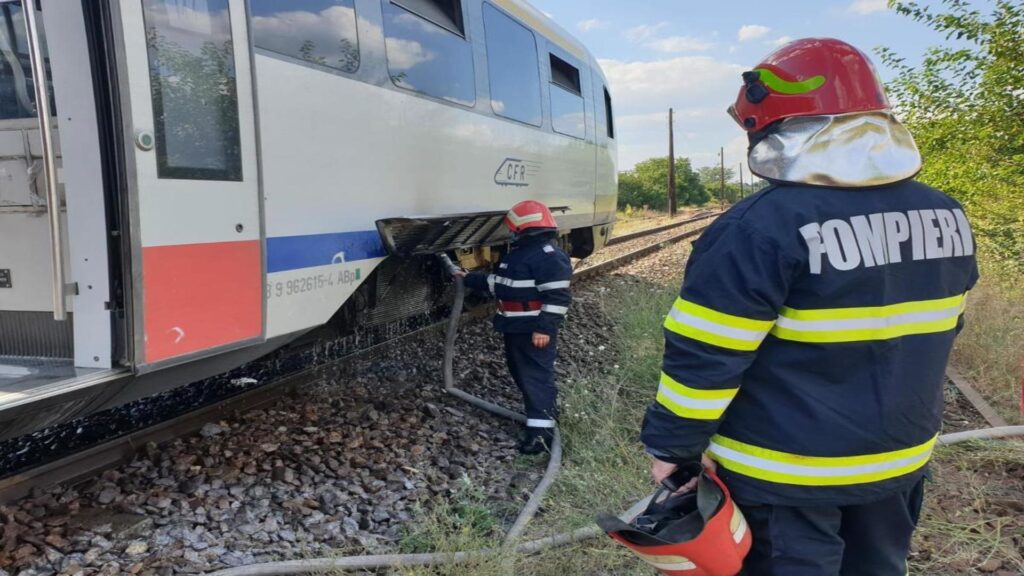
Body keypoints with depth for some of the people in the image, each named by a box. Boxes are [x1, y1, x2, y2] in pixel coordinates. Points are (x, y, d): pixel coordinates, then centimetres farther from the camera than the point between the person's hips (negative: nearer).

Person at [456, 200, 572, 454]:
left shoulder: (549, 255, -18)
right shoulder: (522, 252, 16)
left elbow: (557, 296, -23)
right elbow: (499, 282, 26)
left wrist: (545, 328, -26)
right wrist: (470, 279, 26)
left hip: (535, 330, -10)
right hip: (516, 327, 11)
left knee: (536, 375, -10)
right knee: (520, 372, 18)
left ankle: (541, 429, -9)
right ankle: (545, 410, 31)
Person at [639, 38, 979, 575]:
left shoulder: (763, 226, -25)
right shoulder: (946, 216, -2)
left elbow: (704, 356, -22)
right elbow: (934, 333, 10)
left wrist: (672, 446, -9)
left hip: (784, 472, -6)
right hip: (901, 457, 6)